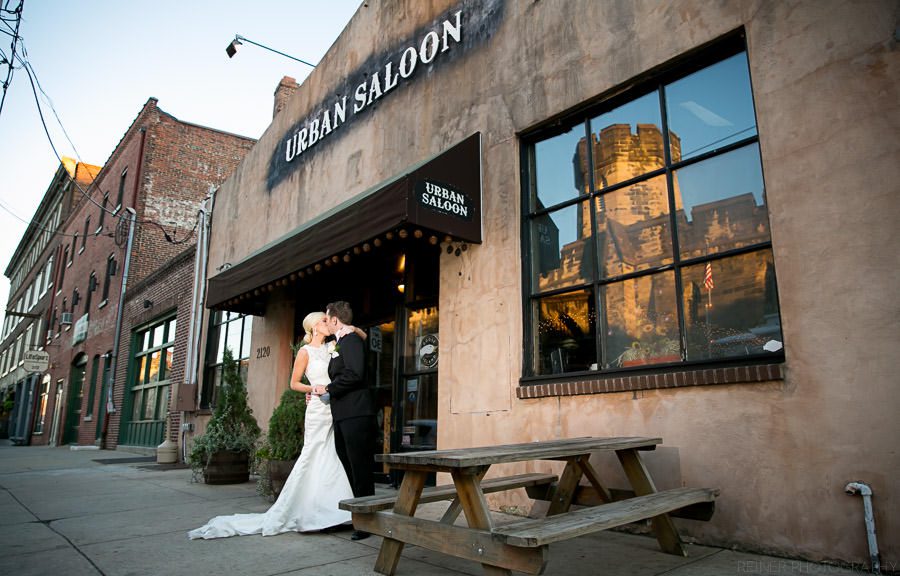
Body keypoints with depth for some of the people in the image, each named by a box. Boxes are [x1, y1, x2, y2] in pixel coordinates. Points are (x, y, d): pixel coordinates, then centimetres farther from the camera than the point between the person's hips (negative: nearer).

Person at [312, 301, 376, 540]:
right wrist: (319, 391, 17)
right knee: (347, 466, 14)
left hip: (355, 414, -10)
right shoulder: (340, 342, 20)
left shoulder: (351, 339, -9)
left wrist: (328, 388, -11)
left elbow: (354, 374, -22)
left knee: (360, 467, -4)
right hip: (343, 415, 10)